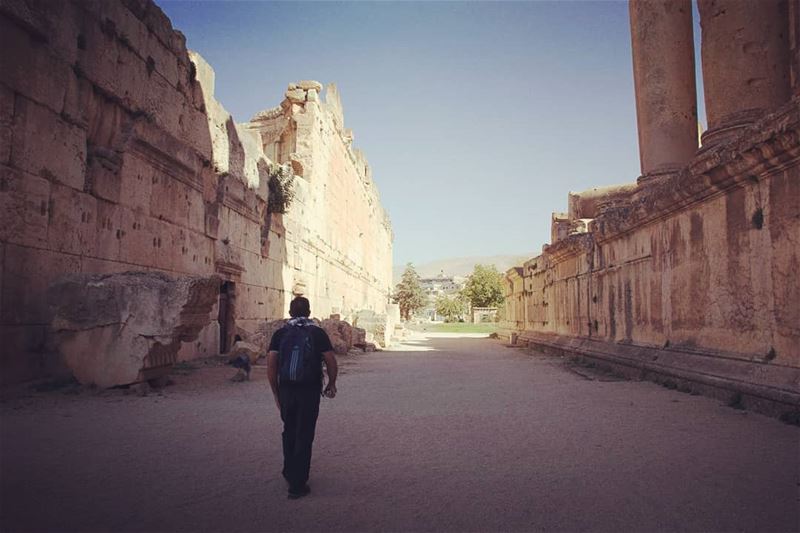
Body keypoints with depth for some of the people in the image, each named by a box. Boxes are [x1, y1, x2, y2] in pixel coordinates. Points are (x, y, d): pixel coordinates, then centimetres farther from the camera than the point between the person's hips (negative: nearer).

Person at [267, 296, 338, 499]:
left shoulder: (280, 334, 3)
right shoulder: (317, 333, -1)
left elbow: (271, 365, -3)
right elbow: (331, 362, -4)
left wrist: (276, 392, 7)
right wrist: (331, 384, 11)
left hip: (286, 391, 3)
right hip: (309, 391, -2)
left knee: (289, 432, 22)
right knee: (304, 437, 4)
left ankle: (289, 473, 36)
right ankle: (297, 485, 6)